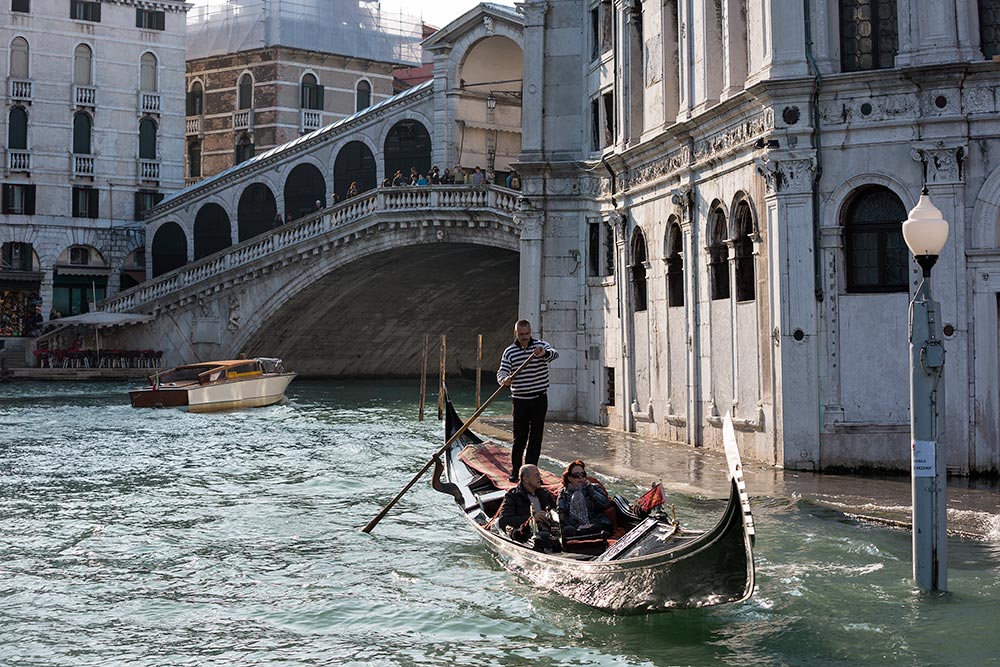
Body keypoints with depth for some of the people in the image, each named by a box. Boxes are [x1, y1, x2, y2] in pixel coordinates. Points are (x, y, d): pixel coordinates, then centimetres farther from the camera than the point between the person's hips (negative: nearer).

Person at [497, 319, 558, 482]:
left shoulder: (540, 345, -1)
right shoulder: (509, 352, 1)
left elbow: (554, 354, -21)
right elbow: (502, 371, -6)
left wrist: (544, 353, -45)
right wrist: (504, 380, -31)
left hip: (539, 399, 0)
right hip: (520, 400, 0)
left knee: (536, 437, 2)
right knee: (519, 437, 2)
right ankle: (516, 471, 12)